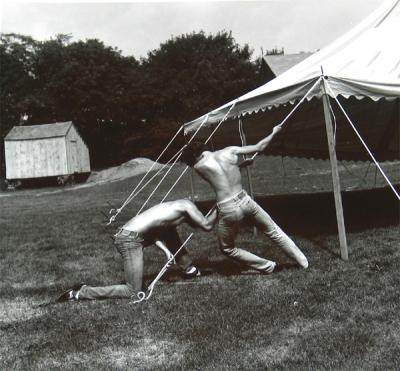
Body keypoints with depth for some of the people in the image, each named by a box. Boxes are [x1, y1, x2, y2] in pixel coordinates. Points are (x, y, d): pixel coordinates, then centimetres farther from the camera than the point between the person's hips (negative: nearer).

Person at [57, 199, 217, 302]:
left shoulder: (175, 206, 22)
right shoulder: (187, 205, -2)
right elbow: (207, 226, -6)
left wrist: (165, 249, 5)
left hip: (134, 233, 10)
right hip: (129, 239, -10)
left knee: (169, 229, 26)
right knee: (133, 292, -2)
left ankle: (188, 268, 38)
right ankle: (79, 293, -3)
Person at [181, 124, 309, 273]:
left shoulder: (199, 167, -1)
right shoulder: (230, 151, 4)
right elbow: (259, 147, 9)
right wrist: (274, 132, 25)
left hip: (228, 210, -3)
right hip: (245, 201, 3)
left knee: (227, 249, 22)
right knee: (274, 231, 26)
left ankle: (267, 266, 23)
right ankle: (303, 262, 35)